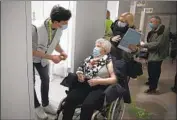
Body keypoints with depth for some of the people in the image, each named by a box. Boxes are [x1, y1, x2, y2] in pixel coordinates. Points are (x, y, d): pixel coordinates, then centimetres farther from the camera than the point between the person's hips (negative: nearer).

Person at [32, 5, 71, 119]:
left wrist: (61, 51, -21)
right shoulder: (36, 28, -38)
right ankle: (37, 106, 22)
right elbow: (33, 51, -32)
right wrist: (51, 57, -35)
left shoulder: (60, 28, -19)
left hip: (43, 58, 6)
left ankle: (45, 104, 29)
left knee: (46, 79, 12)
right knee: (31, 82, 3)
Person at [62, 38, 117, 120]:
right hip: (85, 85, 4)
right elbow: (80, 70, 19)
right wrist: (79, 75, -4)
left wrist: (97, 81, -14)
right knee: (69, 99, -23)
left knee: (87, 105, -32)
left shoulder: (108, 60, 3)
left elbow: (114, 79, -5)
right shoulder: (89, 58, 16)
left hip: (99, 88, -4)